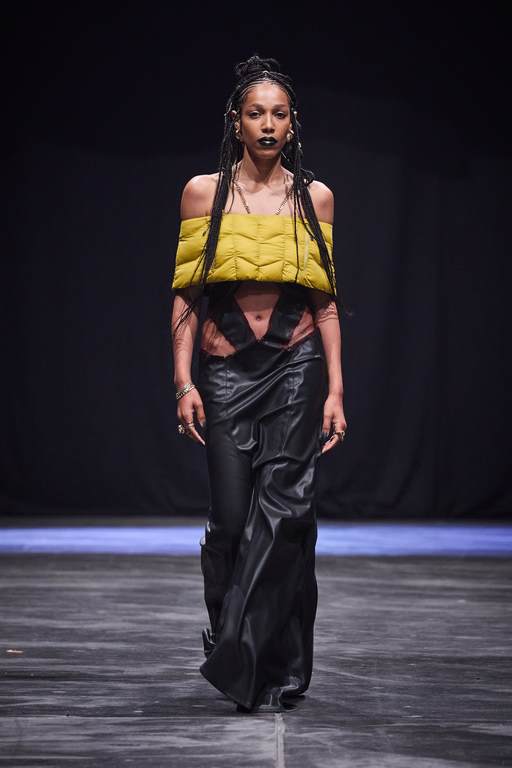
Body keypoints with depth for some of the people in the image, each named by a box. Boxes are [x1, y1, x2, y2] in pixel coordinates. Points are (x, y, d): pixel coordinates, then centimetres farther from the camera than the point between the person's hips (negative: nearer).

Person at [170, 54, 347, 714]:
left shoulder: (314, 197, 6)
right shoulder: (203, 192, 4)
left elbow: (325, 302, 7)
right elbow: (186, 296, 3)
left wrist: (336, 390, 0)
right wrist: (184, 381, -6)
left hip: (296, 369, 0)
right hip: (226, 371, 0)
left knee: (281, 511, -10)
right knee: (231, 517, -2)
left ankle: (270, 671, -4)